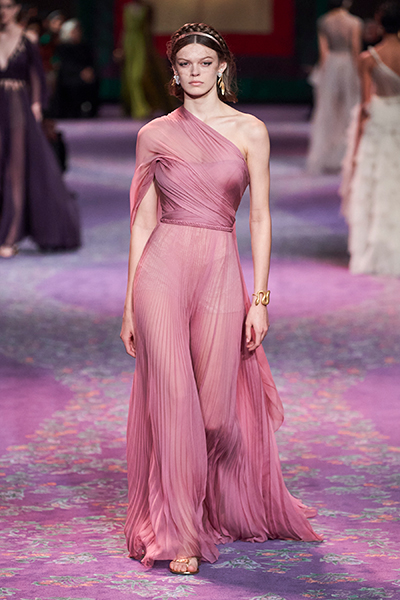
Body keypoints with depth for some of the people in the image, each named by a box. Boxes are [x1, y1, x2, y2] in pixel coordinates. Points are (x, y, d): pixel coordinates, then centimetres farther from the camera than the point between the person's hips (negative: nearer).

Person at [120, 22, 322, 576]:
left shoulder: (250, 131, 5)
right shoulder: (155, 135, 7)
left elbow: (260, 218, 4)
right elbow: (143, 220, 9)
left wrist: (260, 298, -3)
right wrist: (130, 303, 6)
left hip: (221, 273, 0)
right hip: (162, 271, 0)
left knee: (216, 410, 1)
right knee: (172, 401, -5)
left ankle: (229, 510, 31)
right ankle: (176, 535, 5)